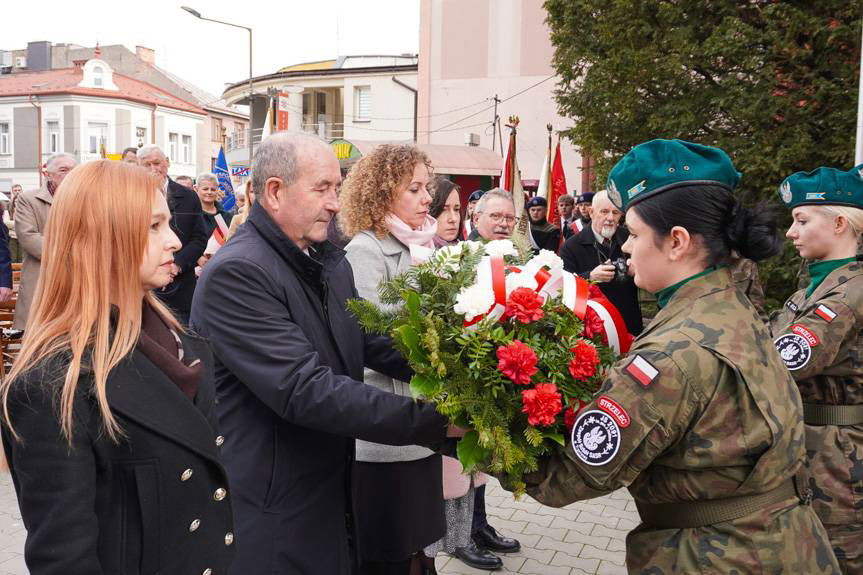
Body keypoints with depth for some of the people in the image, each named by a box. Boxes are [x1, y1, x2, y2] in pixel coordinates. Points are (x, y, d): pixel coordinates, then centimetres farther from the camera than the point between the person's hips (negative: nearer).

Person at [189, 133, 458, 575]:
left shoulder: (331, 263, 7)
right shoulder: (236, 273, -22)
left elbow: (370, 342, 4)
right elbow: (304, 389, -29)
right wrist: (430, 420, -30)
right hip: (273, 514, -7)